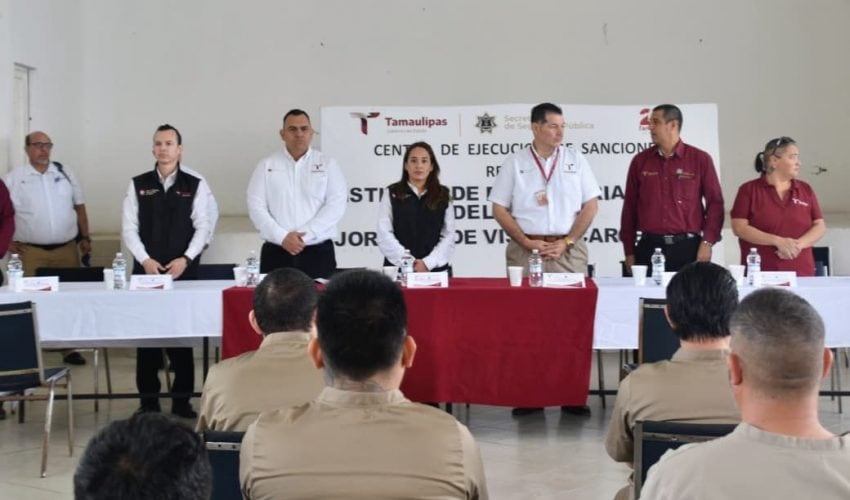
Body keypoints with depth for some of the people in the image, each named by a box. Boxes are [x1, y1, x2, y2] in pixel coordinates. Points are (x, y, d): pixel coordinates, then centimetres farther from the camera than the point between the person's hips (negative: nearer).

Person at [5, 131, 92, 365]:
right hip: (32, 253, -2)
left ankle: (69, 348, 15)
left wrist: (85, 238, 9)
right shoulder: (14, 178, -1)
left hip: (67, 249, 3)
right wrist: (8, 241, -5)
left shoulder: (65, 172, 8)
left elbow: (79, 206, 13)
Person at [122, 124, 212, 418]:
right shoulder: (138, 185, 7)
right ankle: (148, 401, 12)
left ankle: (182, 401, 10)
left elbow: (203, 227, -1)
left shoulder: (195, 185, 4)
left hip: (183, 270, -1)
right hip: (146, 269, 1)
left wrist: (185, 259, -13)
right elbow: (129, 228, 2)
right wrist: (145, 260, -10)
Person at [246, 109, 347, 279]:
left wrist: (305, 235, -13)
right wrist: (282, 237, -12)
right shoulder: (267, 166, 8)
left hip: (318, 252, 0)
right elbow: (256, 207, 1)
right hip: (276, 253, 1)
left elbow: (336, 205, -4)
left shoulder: (327, 164, 6)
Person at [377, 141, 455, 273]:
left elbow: (449, 235, 3)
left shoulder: (442, 195, 9)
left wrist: (428, 263, -10)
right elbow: (384, 234, -2)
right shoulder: (392, 194, 6)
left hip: (436, 268, 1)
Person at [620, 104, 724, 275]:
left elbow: (714, 202, 3)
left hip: (688, 248, -1)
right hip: (649, 247, 1)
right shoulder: (640, 161, 8)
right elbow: (630, 207, 10)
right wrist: (629, 251, 6)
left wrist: (707, 242, -5)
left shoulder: (700, 159, 3)